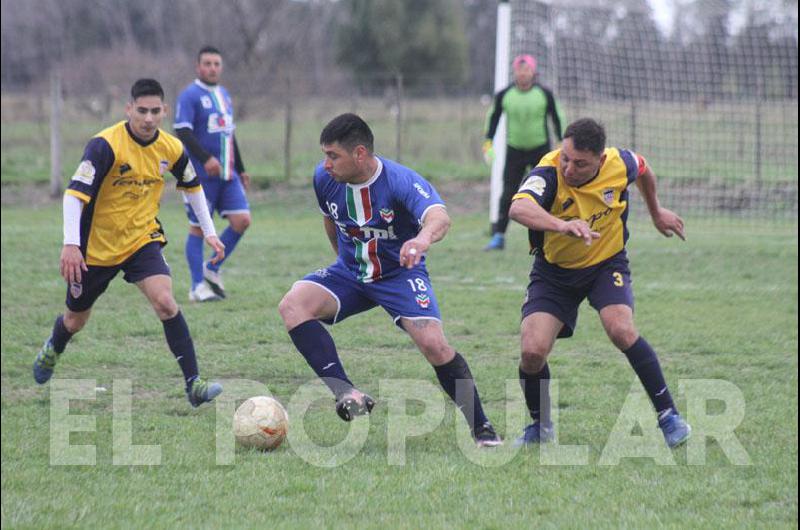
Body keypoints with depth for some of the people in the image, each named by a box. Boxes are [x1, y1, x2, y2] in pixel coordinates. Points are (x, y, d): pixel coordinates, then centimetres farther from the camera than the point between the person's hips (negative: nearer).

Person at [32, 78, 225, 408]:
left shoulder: (171, 149, -7)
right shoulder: (106, 145, -24)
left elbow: (192, 186, 15)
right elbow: (75, 193, -29)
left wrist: (209, 231, 13)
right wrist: (71, 244, -38)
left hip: (142, 240, 2)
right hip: (96, 246, -2)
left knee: (165, 302, -22)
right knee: (75, 321, 16)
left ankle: (193, 384, -21)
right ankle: (52, 351, 52)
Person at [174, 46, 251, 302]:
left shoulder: (224, 95, 17)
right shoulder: (189, 96, -7)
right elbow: (182, 132, -18)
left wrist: (240, 169, 26)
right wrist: (205, 158, -28)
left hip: (228, 175, 7)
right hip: (201, 175, -7)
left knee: (242, 220, -5)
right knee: (198, 228, -1)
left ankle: (212, 268, 12)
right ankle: (198, 287, 6)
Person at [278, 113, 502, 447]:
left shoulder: (401, 181, -26)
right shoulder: (324, 178, -10)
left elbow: (439, 216, -45)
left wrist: (424, 237, -68)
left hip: (400, 273, -4)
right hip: (348, 273, 4)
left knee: (434, 345, -24)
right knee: (292, 305, -23)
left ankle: (481, 429, -5)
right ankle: (345, 393, -34)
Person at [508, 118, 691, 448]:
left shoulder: (620, 164, -19)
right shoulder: (548, 174, -30)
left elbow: (643, 169, 8)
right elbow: (519, 209, -53)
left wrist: (656, 212, 24)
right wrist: (563, 226, -70)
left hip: (607, 263, 1)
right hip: (554, 270, 0)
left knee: (621, 330, -26)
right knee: (533, 351, -16)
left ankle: (668, 415, -10)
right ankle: (539, 426, 13)